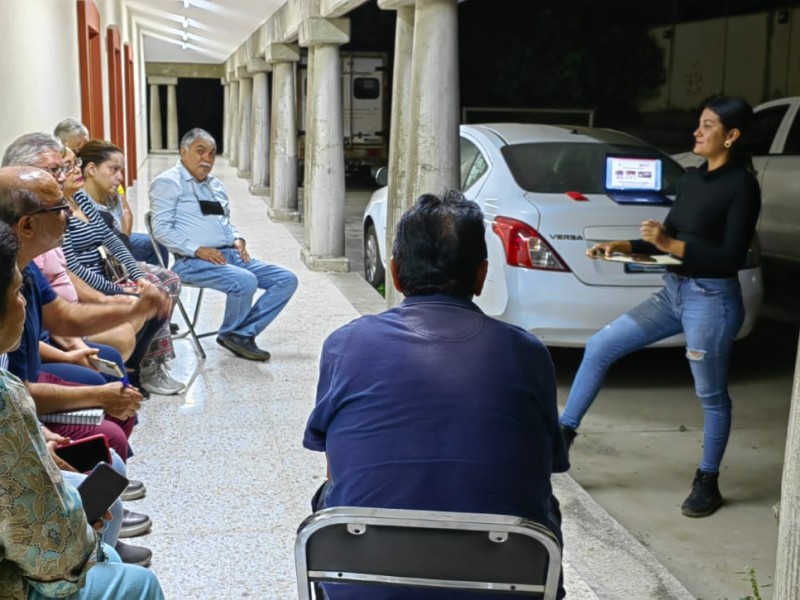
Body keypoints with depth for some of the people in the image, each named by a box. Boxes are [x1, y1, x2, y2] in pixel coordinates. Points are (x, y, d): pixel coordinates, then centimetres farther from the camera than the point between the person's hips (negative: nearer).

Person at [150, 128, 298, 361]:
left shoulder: (215, 184, 22)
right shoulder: (168, 182, -2)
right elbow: (162, 229, -11)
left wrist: (238, 239, 7)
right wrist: (198, 250, -20)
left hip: (231, 255, 8)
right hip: (193, 261, -8)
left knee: (287, 279, -5)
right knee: (245, 281, -34)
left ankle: (244, 333, -7)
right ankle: (230, 334, -5)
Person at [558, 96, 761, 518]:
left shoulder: (742, 186, -12)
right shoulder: (691, 178, 11)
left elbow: (732, 257, -17)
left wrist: (671, 245, -22)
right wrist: (625, 246, 0)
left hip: (712, 300, -8)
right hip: (673, 292, 8)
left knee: (711, 395, 6)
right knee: (599, 348, 4)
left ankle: (708, 483, 23)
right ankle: (564, 431, 14)